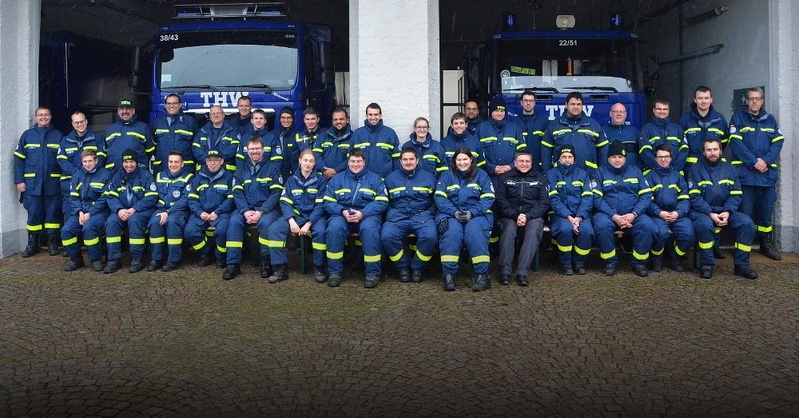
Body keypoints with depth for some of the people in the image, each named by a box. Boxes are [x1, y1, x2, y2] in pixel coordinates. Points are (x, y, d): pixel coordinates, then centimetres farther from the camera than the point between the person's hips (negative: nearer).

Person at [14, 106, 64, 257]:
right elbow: (19, 159, 5)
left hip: (53, 182, 0)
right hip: (32, 182, 0)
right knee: (34, 213, 4)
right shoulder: (27, 135, 6)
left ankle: (52, 243, 14)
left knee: (52, 213, 5)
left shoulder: (57, 135, 5)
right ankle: (32, 244, 14)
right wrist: (19, 181, -3)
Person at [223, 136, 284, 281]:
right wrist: (246, 211, -15)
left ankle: (266, 262, -17)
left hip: (267, 208, -3)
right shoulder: (242, 170, 16)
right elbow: (237, 193, 5)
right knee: (234, 221, -27)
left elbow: (276, 193, -5)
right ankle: (233, 263, -24)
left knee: (265, 223, -34)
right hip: (246, 208, 3)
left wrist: (261, 212, -18)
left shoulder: (273, 168, 6)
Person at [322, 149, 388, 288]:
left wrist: (363, 213, -16)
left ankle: (373, 273, -24)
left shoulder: (374, 178, 11)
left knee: (369, 229, -35)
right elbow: (328, 202, 7)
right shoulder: (337, 179, 16)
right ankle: (335, 271, -20)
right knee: (334, 228, -32)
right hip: (342, 214, 1)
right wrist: (343, 212, -14)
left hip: (367, 214, -1)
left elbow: (382, 202, -1)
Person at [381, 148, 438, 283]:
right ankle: (403, 267, -7)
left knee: (430, 236, -34)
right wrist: (391, 214, 1)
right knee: (386, 236, -32)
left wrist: (428, 214, -2)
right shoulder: (391, 178, 18)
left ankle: (417, 268, -7)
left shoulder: (428, 177, 16)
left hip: (422, 216, -1)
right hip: (398, 216, 1)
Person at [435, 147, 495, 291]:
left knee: (474, 232, -33)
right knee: (452, 232, -32)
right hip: (451, 213, 1)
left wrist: (472, 212, -15)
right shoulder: (446, 175, 13)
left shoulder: (481, 175, 11)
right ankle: (449, 274, -30)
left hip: (476, 214, 0)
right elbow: (440, 198, 2)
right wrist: (455, 212, -15)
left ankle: (483, 275, -29)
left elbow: (488, 198, 1)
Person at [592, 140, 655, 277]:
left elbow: (646, 196, 6)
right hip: (607, 213, -1)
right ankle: (610, 262, -13)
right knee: (602, 225, -34)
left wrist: (633, 214, -12)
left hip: (633, 213, 2)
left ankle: (638, 262, -8)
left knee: (647, 226, -28)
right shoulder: (601, 172, 10)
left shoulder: (635, 171, 16)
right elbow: (597, 198, -2)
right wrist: (614, 216, -16)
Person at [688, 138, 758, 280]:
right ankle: (707, 264, -18)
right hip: (702, 211, -4)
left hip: (725, 211, 4)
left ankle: (741, 264, -8)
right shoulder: (696, 169, 0)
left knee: (747, 223, -21)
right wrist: (710, 214, -20)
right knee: (705, 224, -36)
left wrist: (727, 212, -14)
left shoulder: (730, 169, 10)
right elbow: (694, 197, -9)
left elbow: (735, 195, 4)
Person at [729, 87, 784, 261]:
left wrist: (766, 161, -12)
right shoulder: (738, 118, 3)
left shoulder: (770, 120, 15)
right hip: (744, 172, -4)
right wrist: (754, 162, -16)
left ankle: (766, 244, 21)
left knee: (766, 210, 10)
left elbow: (778, 142, 5)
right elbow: (735, 143, -9)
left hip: (768, 172, 4)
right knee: (745, 211, -3)